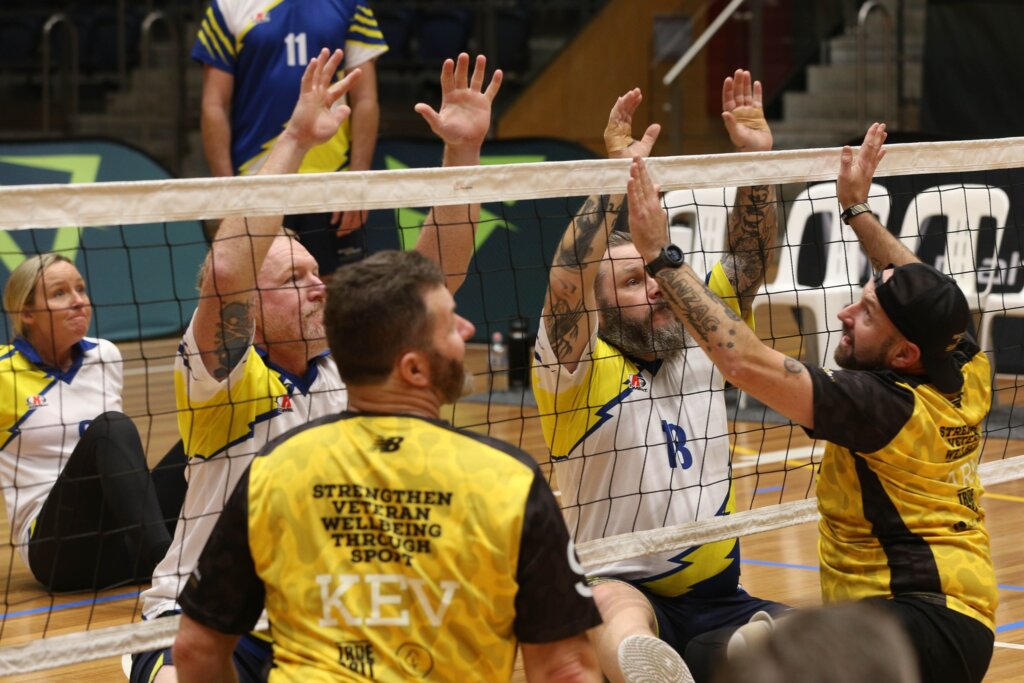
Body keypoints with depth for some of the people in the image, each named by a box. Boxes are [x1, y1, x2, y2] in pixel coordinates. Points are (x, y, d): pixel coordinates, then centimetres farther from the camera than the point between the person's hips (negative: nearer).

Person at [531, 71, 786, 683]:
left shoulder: (696, 341, 12)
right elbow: (565, 285, -21)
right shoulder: (578, 368, -3)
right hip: (622, 588, -6)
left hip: (718, 600, 6)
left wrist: (756, 159, -2)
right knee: (616, 607, -44)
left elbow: (750, 258, 13)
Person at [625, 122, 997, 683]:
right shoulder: (967, 376, 5)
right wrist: (857, 207, 36)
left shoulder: (886, 404, -17)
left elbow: (744, 360, -23)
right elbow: (921, 294, 27)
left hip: (920, 625, -11)